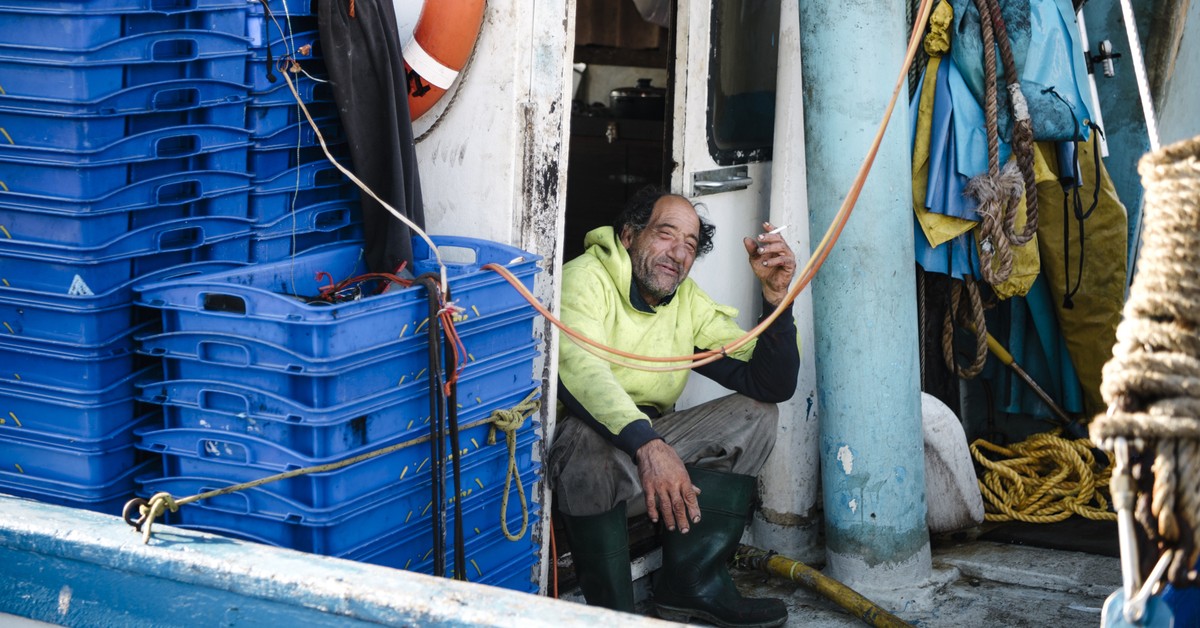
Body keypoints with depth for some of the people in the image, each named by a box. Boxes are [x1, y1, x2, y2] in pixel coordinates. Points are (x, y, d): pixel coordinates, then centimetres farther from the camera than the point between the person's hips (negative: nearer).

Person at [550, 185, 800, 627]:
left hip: (653, 445, 7)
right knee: (592, 440, -39)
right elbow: (578, 366, -32)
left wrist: (776, 295, -17)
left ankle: (692, 581, -10)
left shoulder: (690, 303, 7)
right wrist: (647, 444, -46)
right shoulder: (586, 279, -12)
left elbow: (772, 384, -1)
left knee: (755, 413, -2)